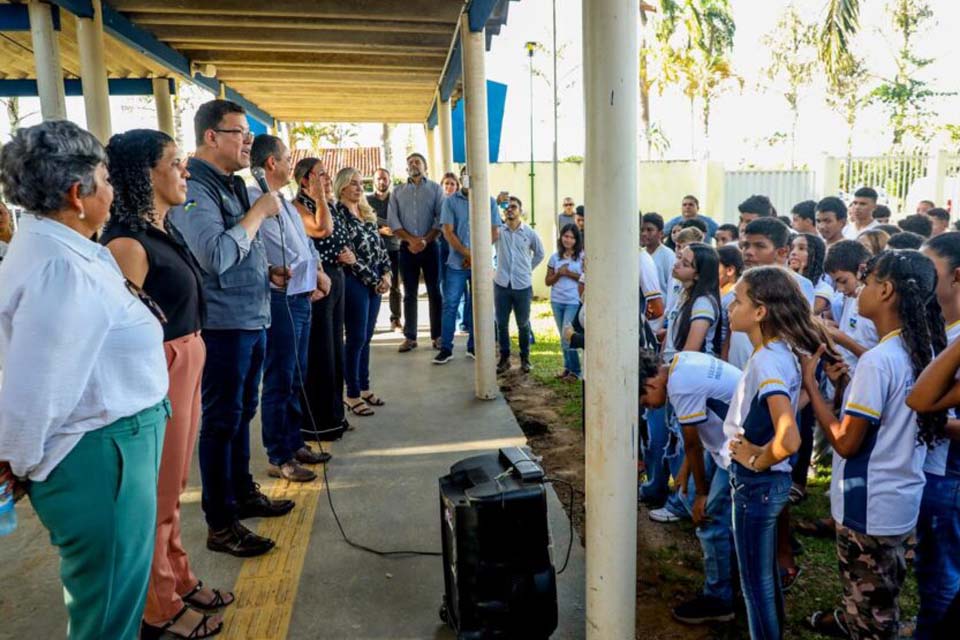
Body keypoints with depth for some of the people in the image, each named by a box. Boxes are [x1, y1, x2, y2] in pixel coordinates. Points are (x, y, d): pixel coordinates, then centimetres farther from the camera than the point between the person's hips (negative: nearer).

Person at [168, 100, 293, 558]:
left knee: (242, 414, 19)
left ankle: (244, 493, 35)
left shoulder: (233, 184, 14)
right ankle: (220, 524, 13)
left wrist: (265, 271, 7)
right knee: (222, 421, 0)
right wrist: (259, 212, -19)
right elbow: (216, 255, -29)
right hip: (223, 324, -9)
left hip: (252, 319, 9)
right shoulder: (194, 189, -16)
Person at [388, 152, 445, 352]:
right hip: (407, 247, 2)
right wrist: (412, 240, -11)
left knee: (434, 291, 1)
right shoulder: (397, 191, 11)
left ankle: (437, 335, 6)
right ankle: (410, 336, 8)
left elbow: (441, 219, -3)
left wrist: (425, 241, -13)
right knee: (409, 293, 4)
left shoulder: (435, 189, 6)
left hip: (430, 246, -1)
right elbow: (393, 220, 2)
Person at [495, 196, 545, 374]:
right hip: (501, 284, 0)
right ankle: (504, 357, 19)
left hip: (523, 285, 0)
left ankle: (525, 358, 22)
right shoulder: (499, 231, 2)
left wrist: (527, 269, 10)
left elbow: (539, 254, 15)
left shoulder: (530, 233, 3)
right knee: (501, 323, 6)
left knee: (523, 324, 8)